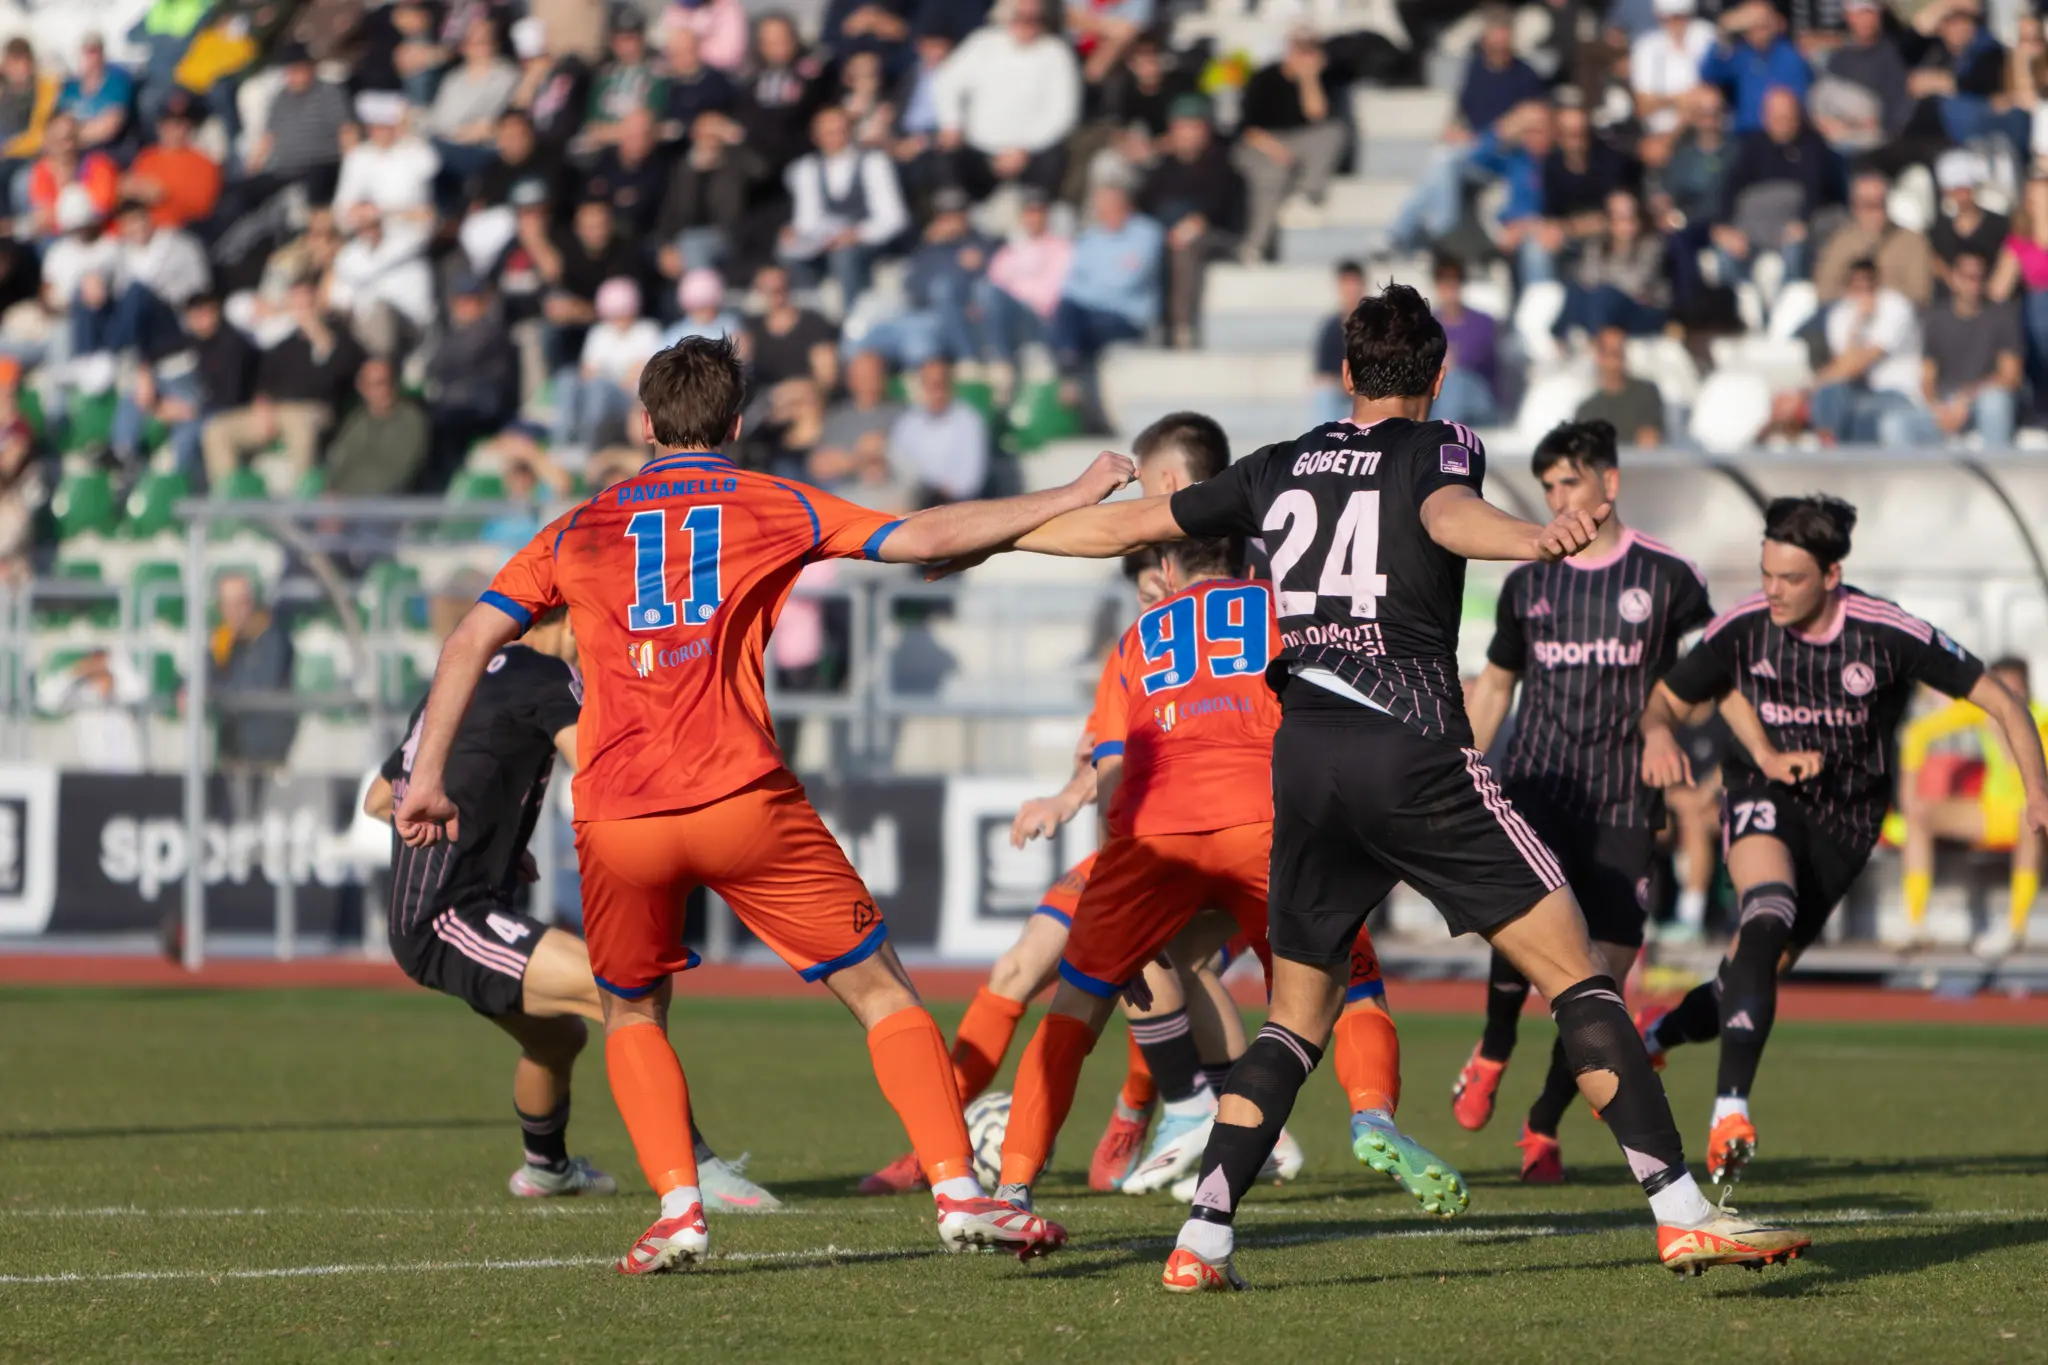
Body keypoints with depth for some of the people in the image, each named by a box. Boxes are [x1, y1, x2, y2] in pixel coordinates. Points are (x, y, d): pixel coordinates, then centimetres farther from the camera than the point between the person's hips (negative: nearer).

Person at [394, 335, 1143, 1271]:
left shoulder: (579, 530, 17)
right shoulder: (770, 507, 11)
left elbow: (472, 639, 10)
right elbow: (924, 538, 6)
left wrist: (428, 777, 12)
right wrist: (1071, 498, 14)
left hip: (615, 819, 2)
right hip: (743, 801, -2)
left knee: (631, 1016, 23)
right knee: (880, 991, 7)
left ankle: (678, 1207, 4)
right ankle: (957, 1192, -5)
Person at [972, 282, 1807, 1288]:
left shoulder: (1283, 468, 20)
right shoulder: (1440, 447, 7)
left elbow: (1127, 527, 27)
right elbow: (1447, 513, -18)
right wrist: (1530, 540, -39)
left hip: (1301, 753, 5)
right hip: (1413, 749, -5)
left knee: (1297, 1014, 17)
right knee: (1573, 973, -5)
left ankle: (1201, 1240, 6)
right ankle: (1680, 1211, -14)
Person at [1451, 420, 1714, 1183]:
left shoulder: (1666, 578, 3)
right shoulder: (1528, 584, 12)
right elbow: (1493, 688, 22)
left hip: (1624, 804, -1)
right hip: (1538, 788, 1)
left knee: (1605, 970, -6)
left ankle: (1543, 1128, 10)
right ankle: (1492, 1053, -3)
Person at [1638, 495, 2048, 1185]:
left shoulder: (1887, 634, -19)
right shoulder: (1743, 627, -13)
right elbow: (1666, 697, 1)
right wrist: (1658, 734, -24)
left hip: (1843, 817, 1)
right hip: (1764, 793, -1)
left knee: (1757, 968, 5)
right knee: (1767, 914, -31)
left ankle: (1650, 1038, 38)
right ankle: (1731, 1107, -38)